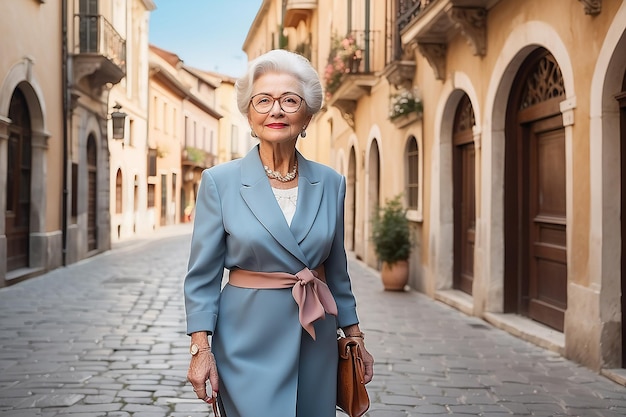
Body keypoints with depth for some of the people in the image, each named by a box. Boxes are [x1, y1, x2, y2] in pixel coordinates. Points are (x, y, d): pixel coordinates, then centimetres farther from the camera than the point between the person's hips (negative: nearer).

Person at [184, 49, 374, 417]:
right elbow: (203, 275, -4)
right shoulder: (220, 181, -6)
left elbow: (337, 272, 11)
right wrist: (201, 350, -10)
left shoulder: (331, 184, 3)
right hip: (248, 345, -3)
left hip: (316, 342, 3)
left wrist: (356, 338, 12)